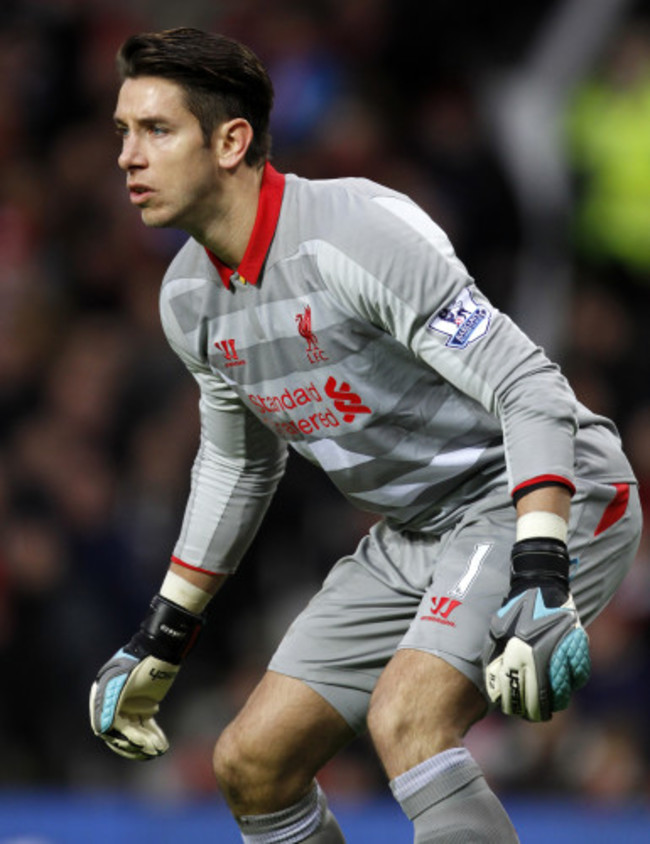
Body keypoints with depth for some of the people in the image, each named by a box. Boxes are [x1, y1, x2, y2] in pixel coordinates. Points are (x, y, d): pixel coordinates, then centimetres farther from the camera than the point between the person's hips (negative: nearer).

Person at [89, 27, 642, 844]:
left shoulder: (354, 233, -24)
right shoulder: (189, 299, 3)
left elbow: (529, 388, -27)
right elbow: (236, 465, 21)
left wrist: (540, 578, -38)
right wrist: (161, 640, 24)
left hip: (543, 503, -9)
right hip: (412, 536, 9)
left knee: (404, 719, -31)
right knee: (252, 763, 4)